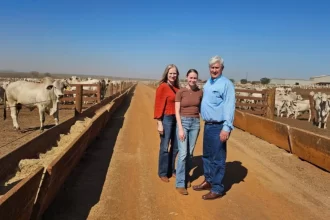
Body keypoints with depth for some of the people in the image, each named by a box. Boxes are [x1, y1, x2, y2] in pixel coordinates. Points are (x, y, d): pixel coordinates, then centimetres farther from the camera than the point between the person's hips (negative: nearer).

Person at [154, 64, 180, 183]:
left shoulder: (177, 88, 8)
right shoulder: (162, 87, -11)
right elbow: (158, 106, -12)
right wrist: (159, 123, -15)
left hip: (176, 119, 7)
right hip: (166, 119, -7)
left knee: (175, 147, 15)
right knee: (164, 147, 3)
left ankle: (171, 170, 32)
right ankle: (163, 173, 19)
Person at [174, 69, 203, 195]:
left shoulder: (200, 92, 4)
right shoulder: (180, 92, -6)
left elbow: (200, 108, 13)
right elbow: (177, 112, -8)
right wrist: (180, 128, -14)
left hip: (195, 123, 4)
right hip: (183, 122, -3)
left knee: (190, 153, 10)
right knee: (183, 154, -8)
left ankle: (186, 177, 28)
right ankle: (180, 184, -1)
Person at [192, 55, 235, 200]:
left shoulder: (226, 84, -14)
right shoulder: (208, 83, 13)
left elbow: (229, 107, -20)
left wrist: (227, 127, -26)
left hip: (218, 127, -9)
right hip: (208, 125, 9)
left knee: (218, 159, 1)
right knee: (207, 156, 19)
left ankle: (217, 189, 14)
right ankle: (208, 181, 36)